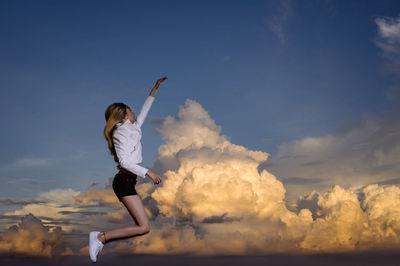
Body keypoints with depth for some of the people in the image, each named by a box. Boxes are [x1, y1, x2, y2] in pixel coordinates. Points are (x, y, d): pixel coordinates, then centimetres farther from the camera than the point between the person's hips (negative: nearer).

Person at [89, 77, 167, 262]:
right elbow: (124, 161, -17)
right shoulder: (122, 132, -5)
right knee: (144, 227, -17)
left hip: (126, 182, 10)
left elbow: (143, 112, 34)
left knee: (142, 225, 2)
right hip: (124, 181, -10)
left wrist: (154, 89, 41)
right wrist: (148, 172, -19)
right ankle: (100, 237, -16)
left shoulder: (131, 129, 21)